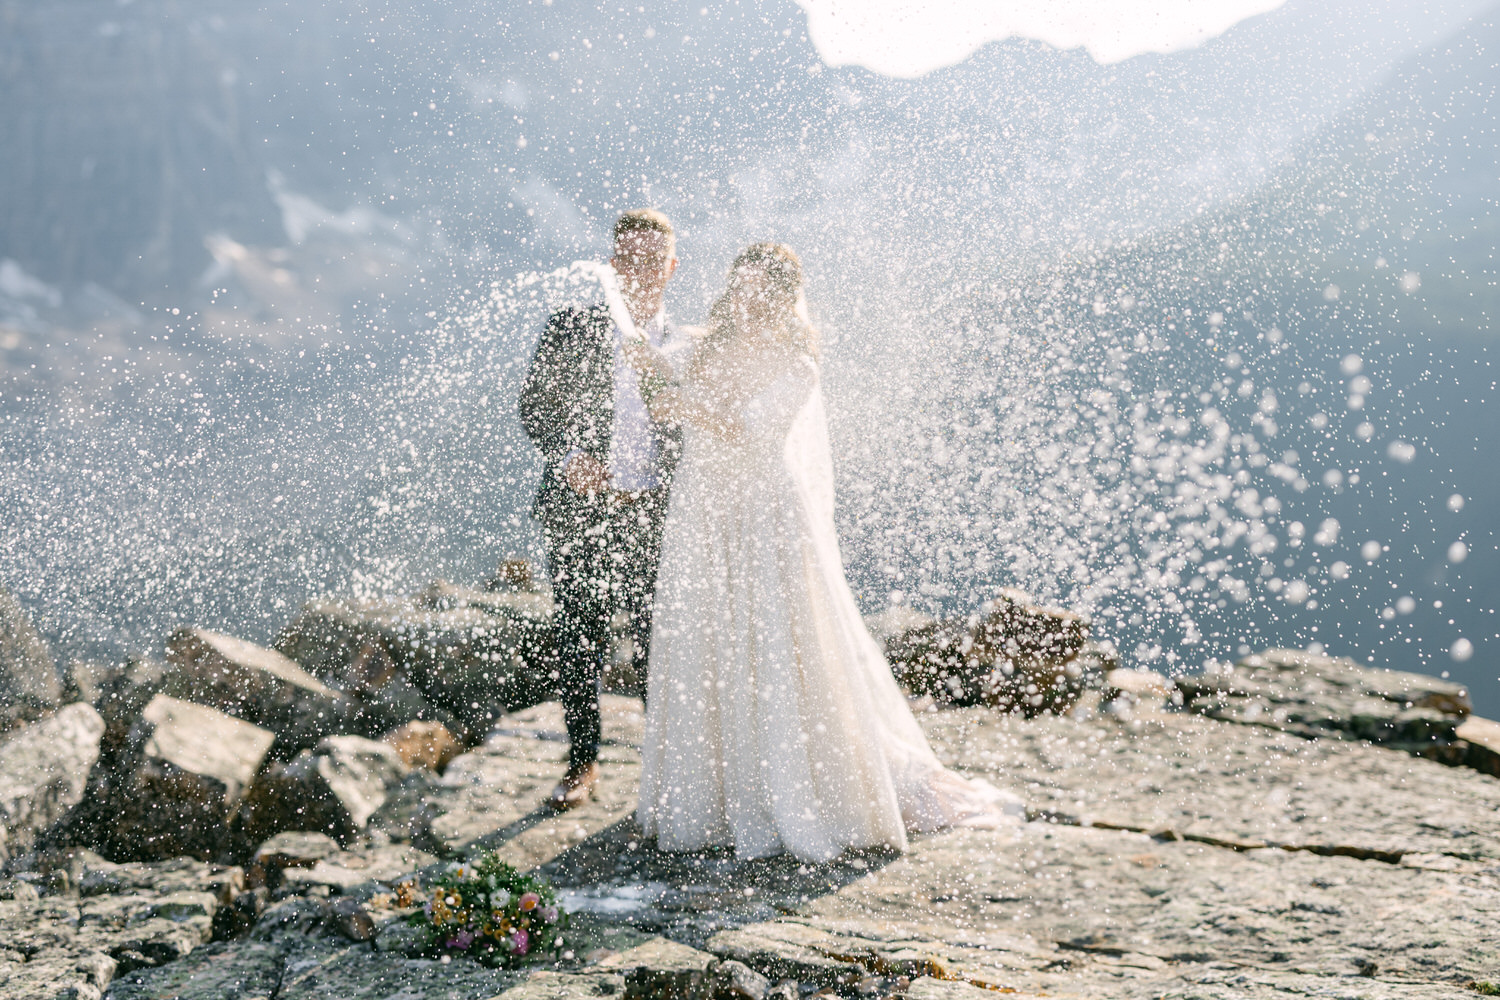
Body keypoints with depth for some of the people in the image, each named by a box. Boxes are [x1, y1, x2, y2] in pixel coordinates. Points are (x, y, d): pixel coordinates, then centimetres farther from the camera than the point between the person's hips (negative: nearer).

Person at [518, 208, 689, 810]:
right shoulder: (571, 329, 4)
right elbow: (534, 406, 2)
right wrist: (566, 457, -15)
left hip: (655, 516, 1)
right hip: (579, 511, -1)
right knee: (578, 641, 3)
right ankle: (582, 765, 15)